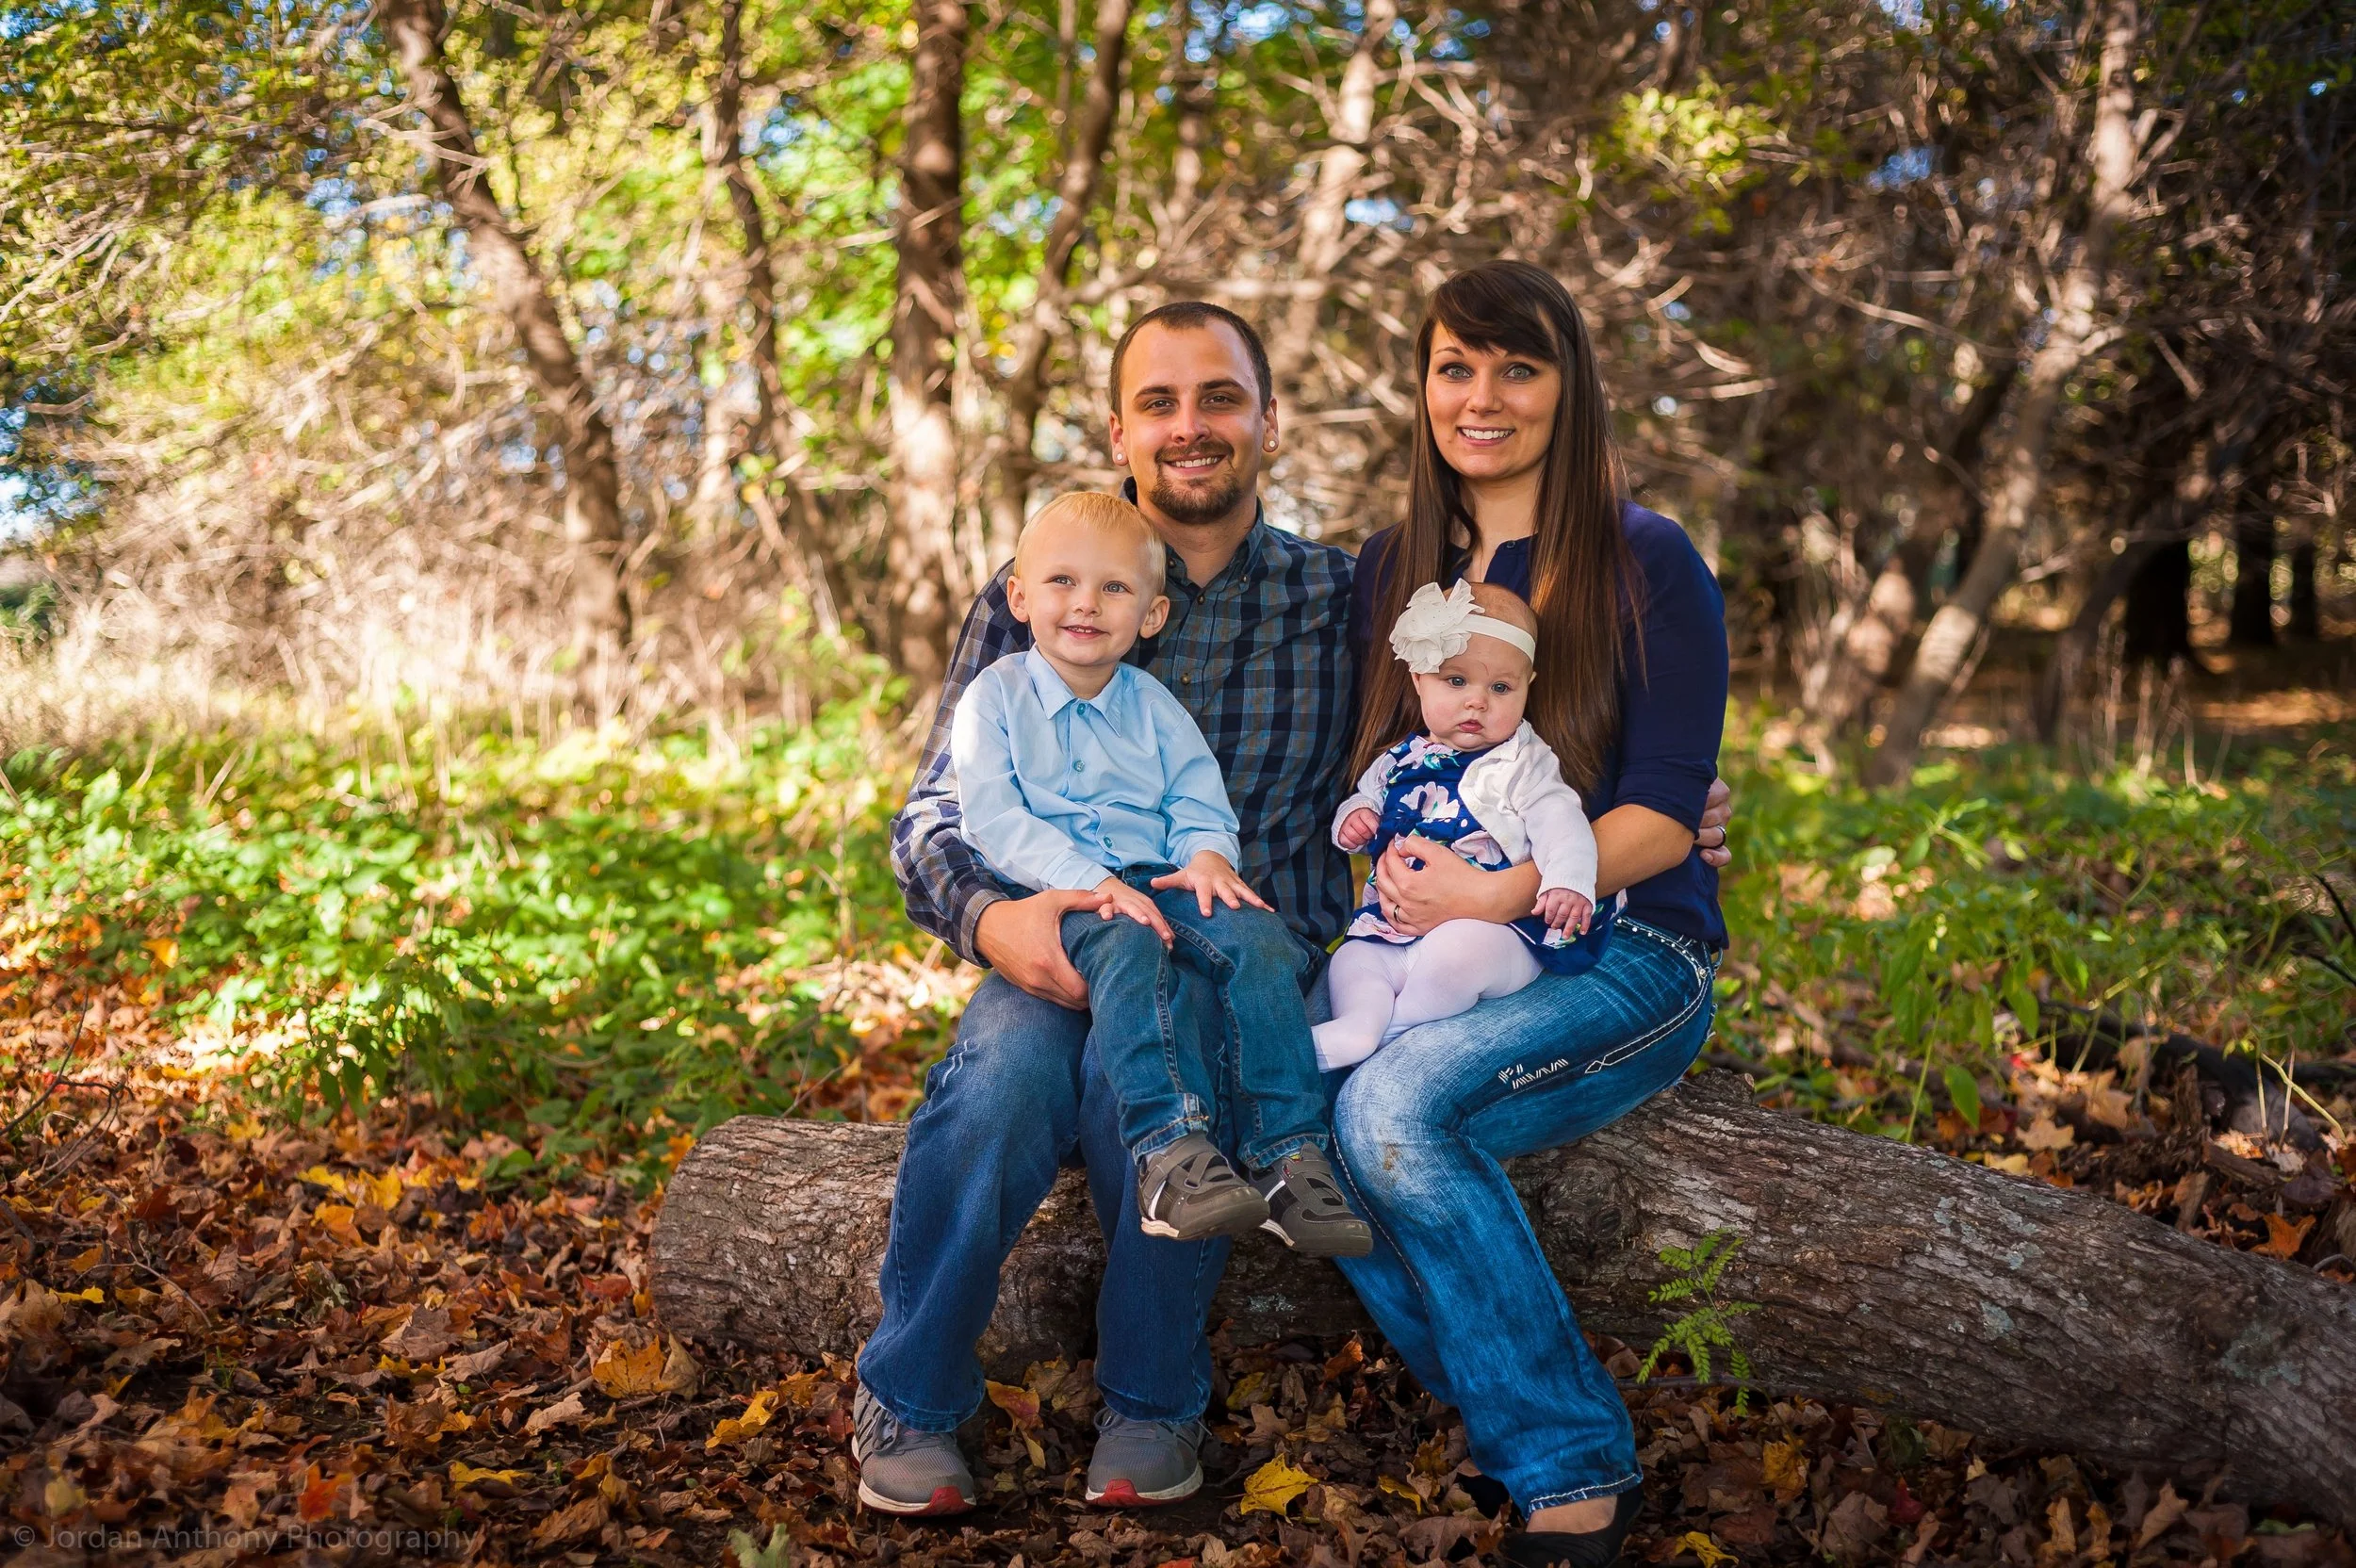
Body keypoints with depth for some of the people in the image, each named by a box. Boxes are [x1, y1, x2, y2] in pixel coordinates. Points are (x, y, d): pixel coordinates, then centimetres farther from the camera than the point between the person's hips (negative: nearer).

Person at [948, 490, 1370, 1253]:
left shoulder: (1152, 706, 21)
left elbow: (1199, 801, 15)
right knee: (1126, 946, -38)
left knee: (1257, 938, -25)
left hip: (1158, 882, 4)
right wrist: (1090, 882, -20)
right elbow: (995, 819, -6)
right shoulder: (995, 696, 6)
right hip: (1055, 896, -4)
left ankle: (1290, 1155, -29)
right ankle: (1169, 1150, -50)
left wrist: (1207, 854, -12)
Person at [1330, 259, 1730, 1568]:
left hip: (1626, 955, -5)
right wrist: (1405, 860, -2)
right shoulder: (1396, 567, 14)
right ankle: (1528, 1433, -11)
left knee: (1396, 1103, -32)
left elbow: (1665, 818, -9)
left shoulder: (1646, 563, -3)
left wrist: (1505, 892, -22)